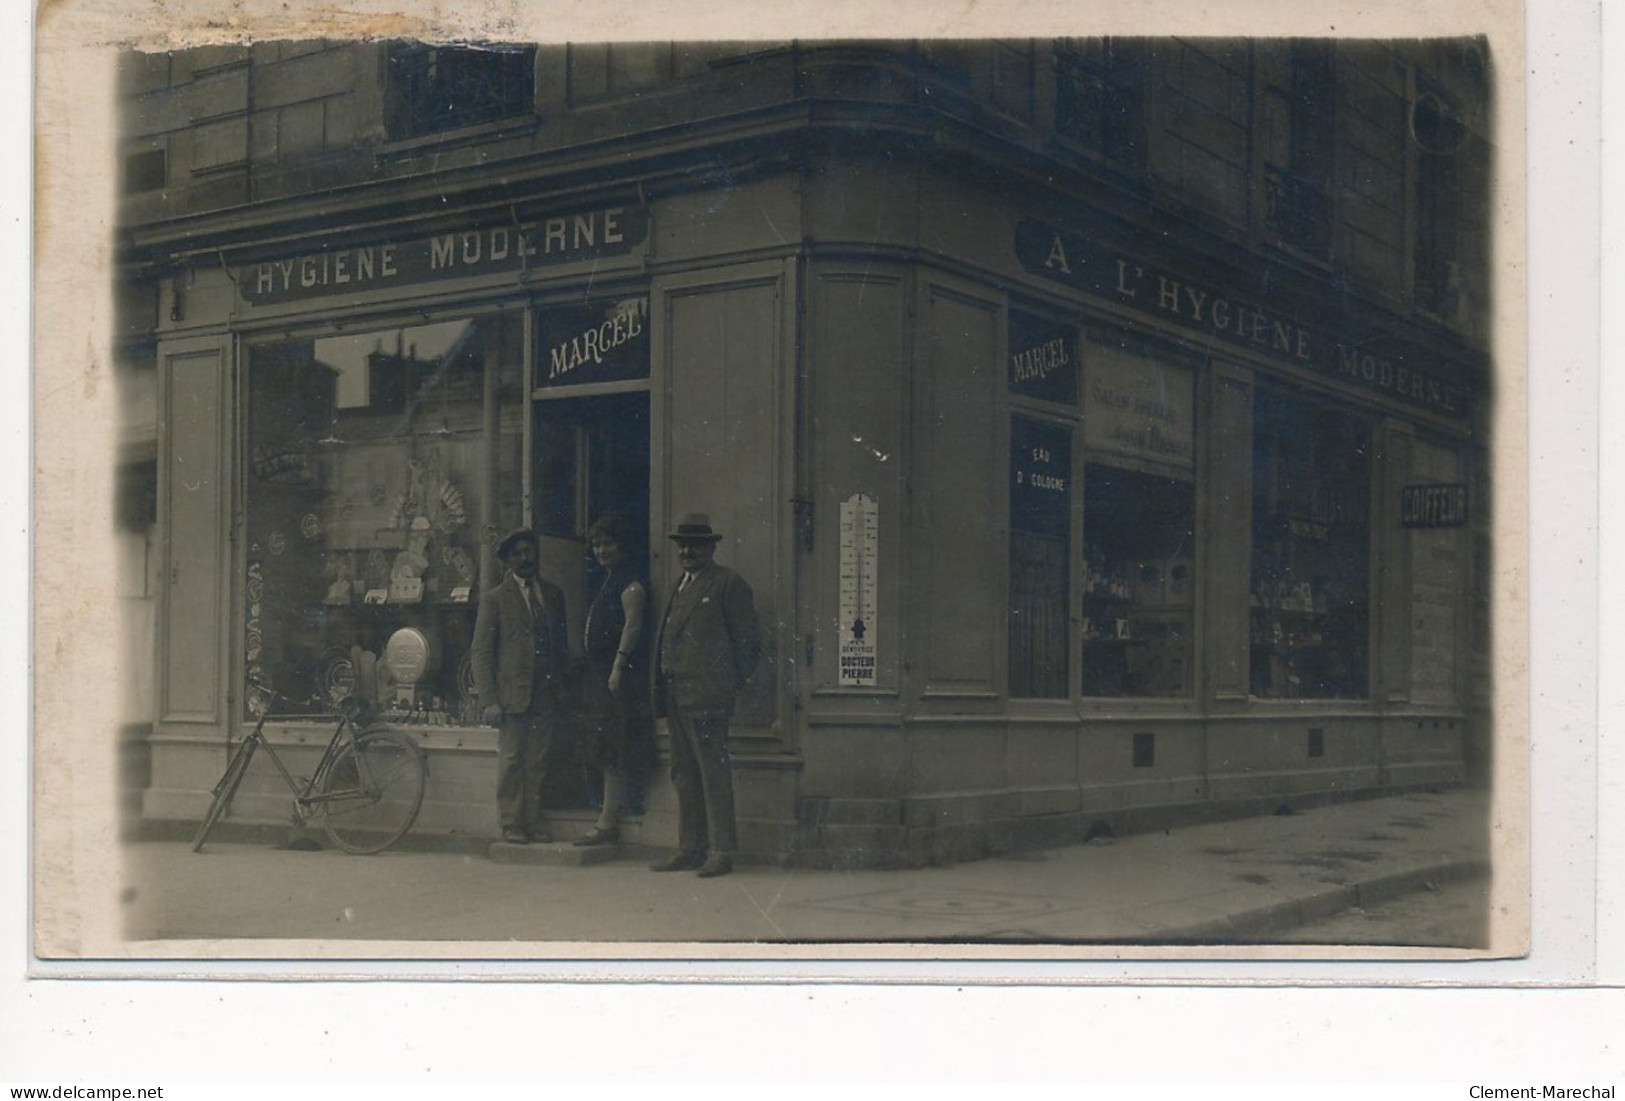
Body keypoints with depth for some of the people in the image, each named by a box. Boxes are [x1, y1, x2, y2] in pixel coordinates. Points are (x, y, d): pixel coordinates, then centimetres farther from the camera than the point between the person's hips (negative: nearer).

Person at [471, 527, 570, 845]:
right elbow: (481, 652, 0)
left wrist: (562, 686, 9)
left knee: (537, 763, 4)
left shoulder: (552, 594, 15)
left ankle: (532, 821, 12)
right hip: (512, 695, -3)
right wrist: (489, 700, -8)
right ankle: (510, 823, 6)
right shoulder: (494, 598, 3)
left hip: (546, 696, 3)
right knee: (510, 761, -2)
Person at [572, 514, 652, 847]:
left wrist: (618, 665, -26)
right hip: (598, 674, 10)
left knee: (615, 756, -9)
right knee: (607, 755, 13)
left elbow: (633, 624, -20)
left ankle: (608, 823, -10)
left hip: (619, 673, -10)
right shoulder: (608, 582, 20)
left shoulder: (630, 583, -10)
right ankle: (608, 819, 18)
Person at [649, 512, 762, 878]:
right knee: (684, 775, 11)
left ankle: (721, 851, -4)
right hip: (676, 697, 8)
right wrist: (662, 690, 14)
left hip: (706, 697, -8)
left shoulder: (728, 584, -4)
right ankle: (690, 849, 17)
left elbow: (749, 641, -4)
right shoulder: (682, 585, 21)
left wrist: (730, 686, -4)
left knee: (714, 774, -7)